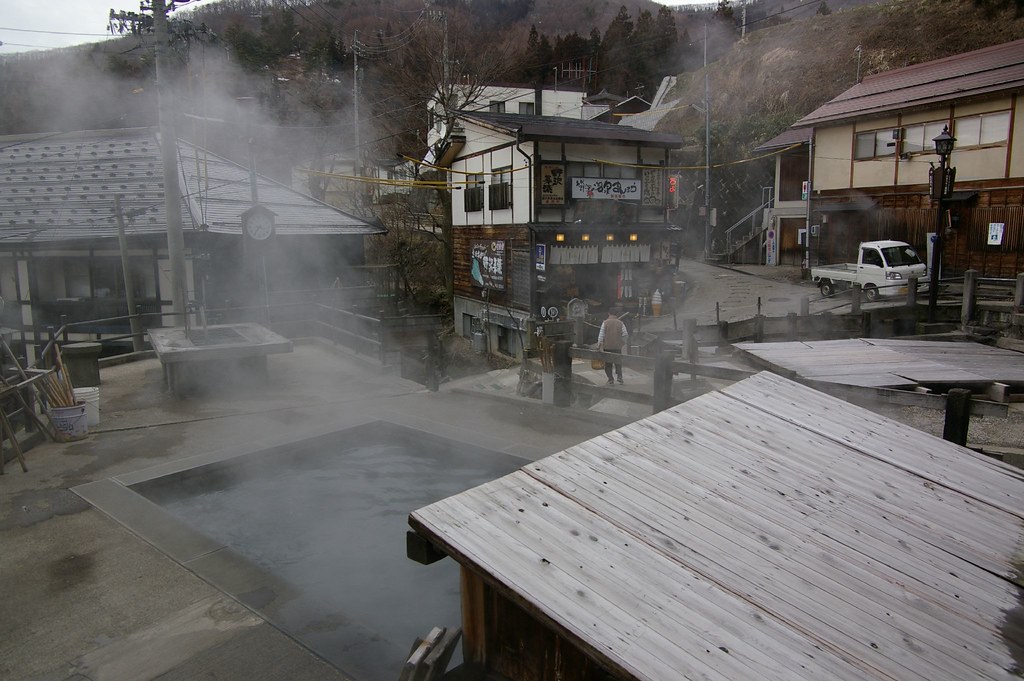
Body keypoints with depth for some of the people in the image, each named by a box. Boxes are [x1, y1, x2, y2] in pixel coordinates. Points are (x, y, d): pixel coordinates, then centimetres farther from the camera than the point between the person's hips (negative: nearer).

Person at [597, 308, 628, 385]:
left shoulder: (605, 322, -3)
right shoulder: (620, 323, 0)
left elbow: (601, 335, -7)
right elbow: (625, 335, 0)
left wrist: (599, 345, -3)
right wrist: (623, 342, 16)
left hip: (607, 346, -1)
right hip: (617, 346, 1)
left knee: (608, 364, 8)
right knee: (618, 362, 17)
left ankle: (610, 380, 5)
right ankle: (619, 376, 2)